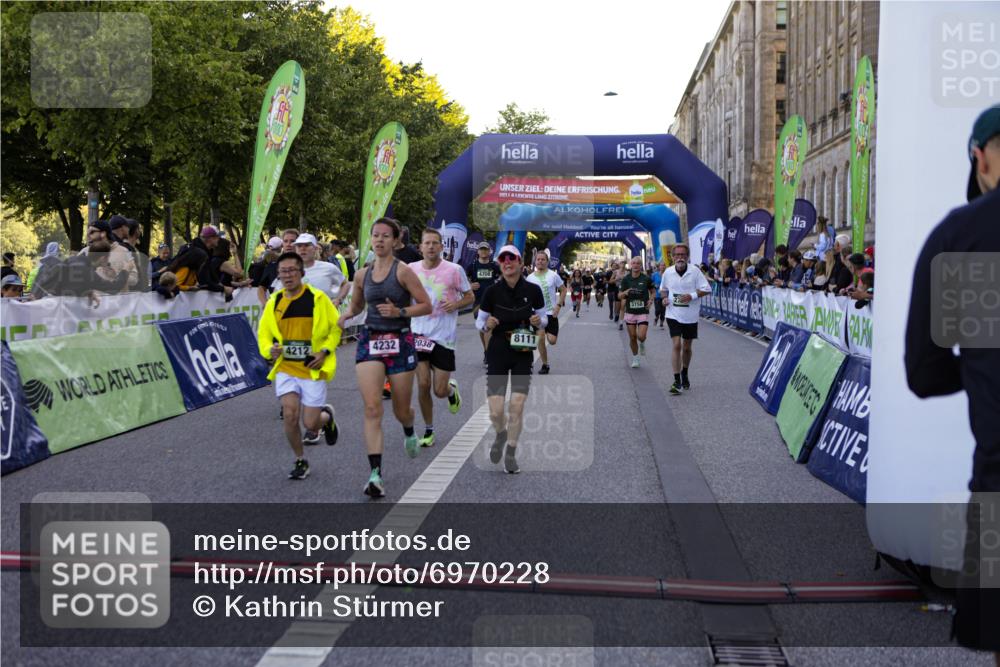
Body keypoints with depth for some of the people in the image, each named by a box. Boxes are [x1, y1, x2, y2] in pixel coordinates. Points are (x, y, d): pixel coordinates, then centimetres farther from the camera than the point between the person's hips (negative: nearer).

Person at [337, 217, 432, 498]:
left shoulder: (403, 271, -6)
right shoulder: (362, 275, 7)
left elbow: (426, 306, -6)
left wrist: (399, 311, -19)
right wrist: (346, 315, 2)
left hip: (399, 341, -2)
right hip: (369, 341, 3)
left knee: (401, 410, 10)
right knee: (372, 408, -13)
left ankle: (409, 432, 49)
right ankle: (375, 473, -15)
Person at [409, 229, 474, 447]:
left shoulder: (454, 270, -6)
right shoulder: (411, 269, 1)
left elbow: (470, 296, 5)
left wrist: (455, 305, -15)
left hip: (444, 336, -2)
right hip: (419, 333, 2)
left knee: (440, 390, -1)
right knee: (423, 384, -2)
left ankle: (452, 390, 37)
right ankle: (428, 431, 14)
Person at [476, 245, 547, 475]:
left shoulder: (532, 290, -4)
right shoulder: (493, 291, -5)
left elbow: (544, 318, 8)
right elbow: (479, 321, 4)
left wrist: (539, 321, -14)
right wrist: (487, 325, -18)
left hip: (523, 354, 0)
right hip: (497, 352, 0)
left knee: (517, 406, -6)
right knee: (495, 411, -6)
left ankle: (511, 453, 15)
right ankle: (501, 434, 31)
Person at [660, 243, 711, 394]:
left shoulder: (695, 271, -7)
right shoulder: (668, 272, 0)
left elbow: (707, 289, -7)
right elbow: (663, 288, 18)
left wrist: (692, 295, -21)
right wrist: (665, 297, -3)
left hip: (690, 316, 0)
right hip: (673, 315, 0)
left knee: (687, 348, 13)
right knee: (677, 345, -13)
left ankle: (684, 374, 38)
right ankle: (677, 381, -10)